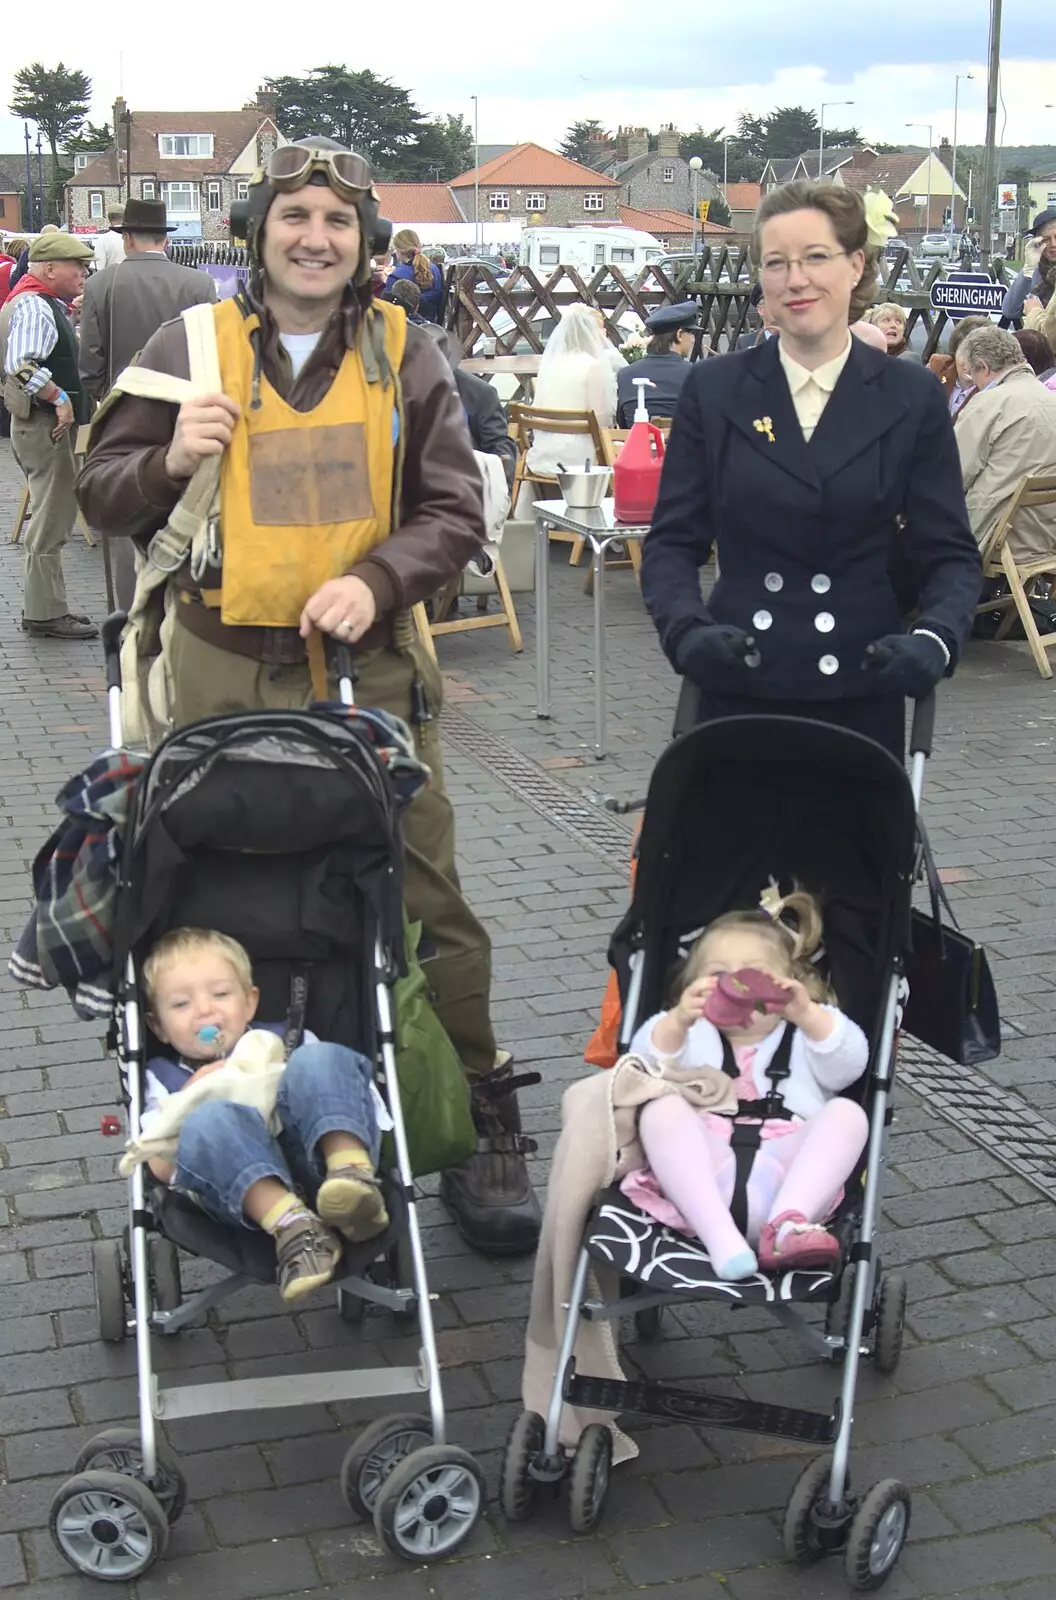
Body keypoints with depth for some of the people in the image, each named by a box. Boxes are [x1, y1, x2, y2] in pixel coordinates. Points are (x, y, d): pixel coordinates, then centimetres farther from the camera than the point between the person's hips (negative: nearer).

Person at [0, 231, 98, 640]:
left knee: (52, 517, 16)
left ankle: (46, 606, 24)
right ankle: (45, 614, 0)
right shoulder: (34, 306, -17)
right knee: (52, 520, -6)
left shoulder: (46, 304, 17)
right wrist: (60, 398, -23)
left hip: (46, 422, 11)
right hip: (43, 423, -11)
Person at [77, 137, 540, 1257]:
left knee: (426, 900, -2)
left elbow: (453, 510, 6)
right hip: (224, 674, 0)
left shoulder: (402, 353, 7)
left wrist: (377, 580, -13)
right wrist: (170, 461, -13)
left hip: (369, 669, 0)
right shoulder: (193, 346, 6)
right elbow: (102, 498, 9)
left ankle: (482, 1132, 11)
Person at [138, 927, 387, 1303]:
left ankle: (351, 1170, -45)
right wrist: (189, 1102, 1)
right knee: (209, 1121, -31)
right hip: (245, 1194, -1)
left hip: (316, 1162, 1)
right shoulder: (164, 1076, 30)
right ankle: (290, 1227, -47)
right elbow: (162, 1168, 14)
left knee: (320, 1059, -21)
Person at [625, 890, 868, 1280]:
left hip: (788, 1175, 0)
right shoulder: (694, 1036, 29)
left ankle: (788, 1224, -42)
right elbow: (646, 1064, 5)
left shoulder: (805, 1037, 29)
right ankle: (719, 1235, -41)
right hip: (707, 1180, 0)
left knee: (847, 1113, -22)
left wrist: (807, 1015, -15)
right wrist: (677, 1020, -17)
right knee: (662, 1110, -25)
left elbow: (848, 1064, 5)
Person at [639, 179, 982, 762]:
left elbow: (949, 553, 4)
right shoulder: (712, 390, 5)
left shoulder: (911, 398, 4)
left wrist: (934, 638, -16)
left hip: (861, 692, 0)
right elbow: (672, 542, 5)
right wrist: (686, 629, -14)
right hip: (735, 688, 0)